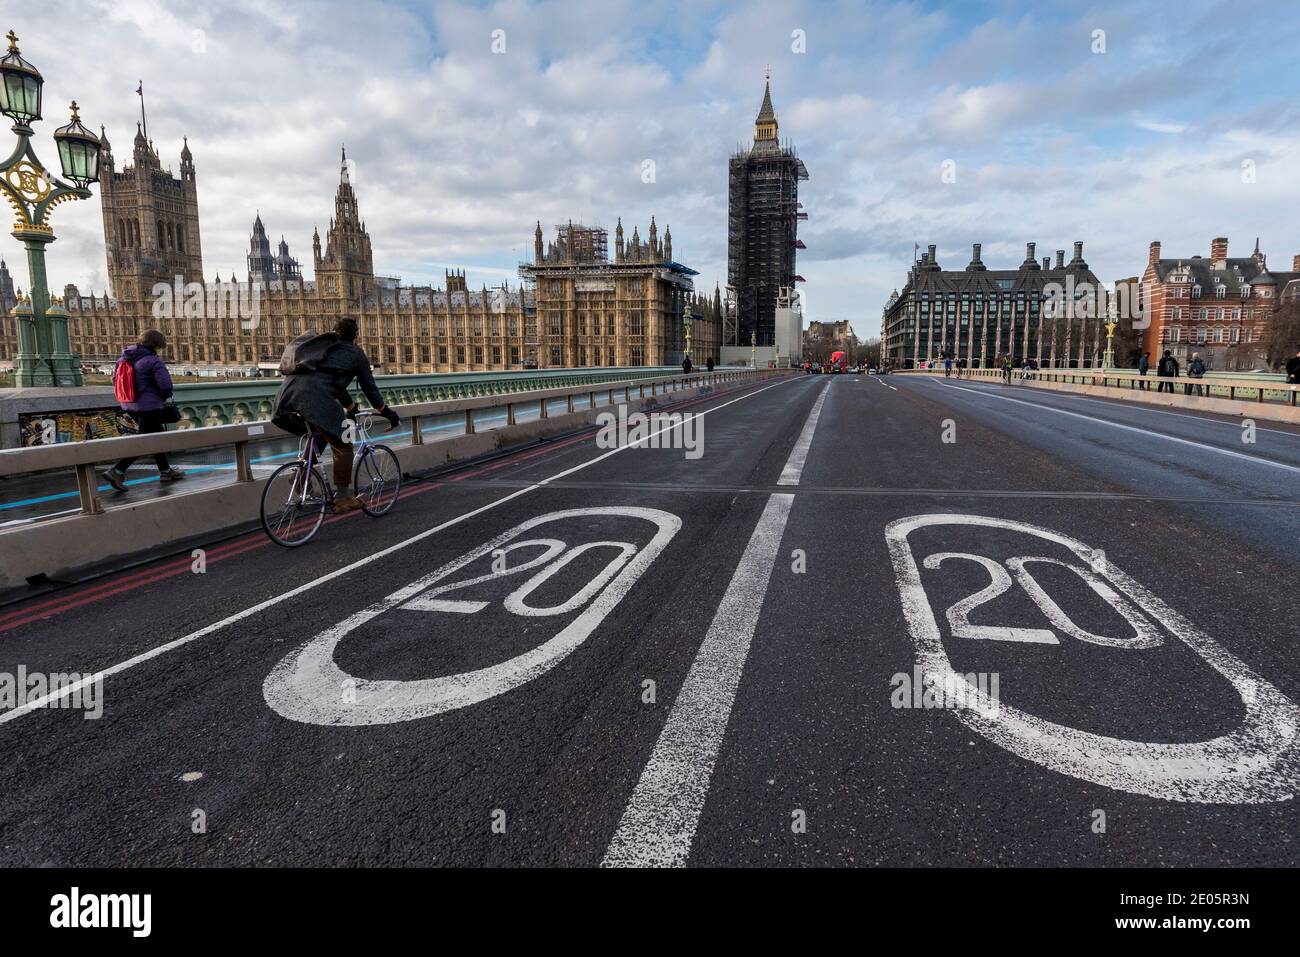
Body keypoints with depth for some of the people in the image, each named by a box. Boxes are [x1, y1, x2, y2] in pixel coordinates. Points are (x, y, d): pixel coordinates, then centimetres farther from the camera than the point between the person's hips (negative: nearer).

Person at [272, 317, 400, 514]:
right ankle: (343, 498, 6)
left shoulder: (324, 348, 35)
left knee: (316, 437, 32)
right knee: (342, 446, 4)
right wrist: (387, 412, 31)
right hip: (315, 398, -7)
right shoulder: (355, 354, 14)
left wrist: (350, 408, 56)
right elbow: (369, 387, 18)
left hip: (288, 393, 8)